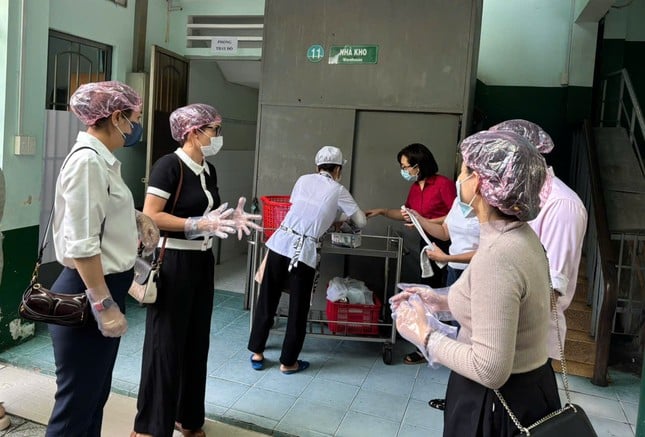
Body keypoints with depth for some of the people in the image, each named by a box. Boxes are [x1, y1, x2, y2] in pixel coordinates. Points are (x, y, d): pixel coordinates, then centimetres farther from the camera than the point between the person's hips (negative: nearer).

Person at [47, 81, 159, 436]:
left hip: (106, 288, 10)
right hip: (88, 293, -10)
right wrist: (103, 305, -23)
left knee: (96, 393, 20)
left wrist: (138, 218, 12)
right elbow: (81, 245, -24)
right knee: (77, 401, 3)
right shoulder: (87, 161, -19)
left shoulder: (103, 159, 9)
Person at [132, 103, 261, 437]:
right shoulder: (169, 164, -14)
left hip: (201, 262, 8)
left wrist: (230, 219, 1)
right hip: (172, 262, -8)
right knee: (165, 343, 1)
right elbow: (150, 217, -20)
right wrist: (198, 224, -25)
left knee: (196, 341, 14)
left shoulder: (209, 170, 10)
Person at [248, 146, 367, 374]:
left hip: (280, 243, 4)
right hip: (304, 251, -4)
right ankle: (288, 362, 21)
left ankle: (257, 353, 26)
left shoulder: (303, 180, 14)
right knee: (298, 308, 10)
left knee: (267, 300, 15)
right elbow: (361, 221, 11)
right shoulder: (338, 190, 5)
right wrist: (344, 219, 33)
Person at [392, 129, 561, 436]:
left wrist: (425, 335, -18)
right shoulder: (520, 235, -1)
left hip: (498, 403, -8)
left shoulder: (497, 256, -30)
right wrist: (446, 303, 7)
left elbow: (490, 369, -29)